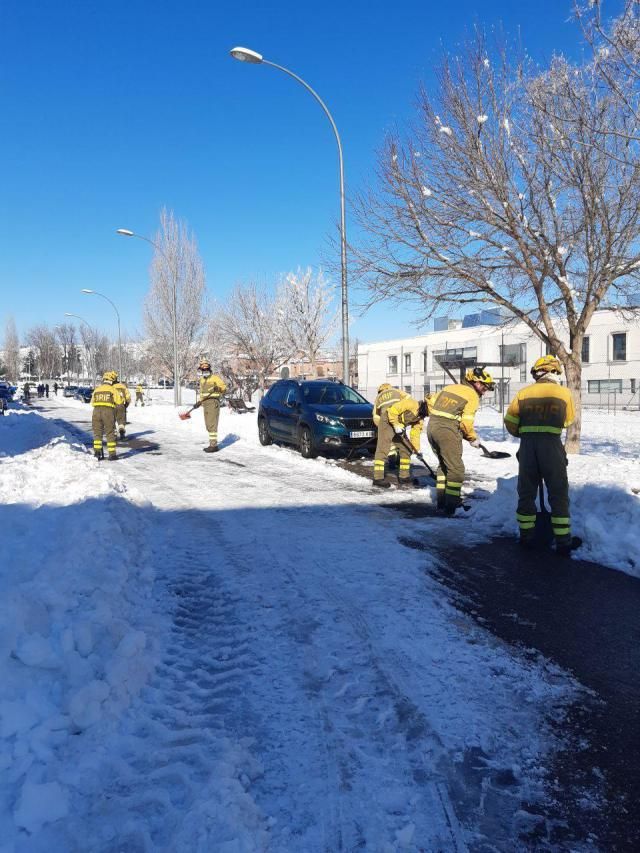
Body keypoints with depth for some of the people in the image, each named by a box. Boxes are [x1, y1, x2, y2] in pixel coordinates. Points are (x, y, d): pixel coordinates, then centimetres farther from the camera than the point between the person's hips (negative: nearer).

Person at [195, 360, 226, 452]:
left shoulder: (214, 378, -6)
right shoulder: (202, 380, 18)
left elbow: (224, 387, -11)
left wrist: (218, 388, -30)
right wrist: (199, 402, 23)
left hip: (213, 403, -8)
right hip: (205, 403, 8)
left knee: (212, 424, -11)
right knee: (208, 425, 11)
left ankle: (213, 445, -11)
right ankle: (212, 443, 18)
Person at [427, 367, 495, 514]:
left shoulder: (449, 387, 18)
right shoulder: (472, 396, -3)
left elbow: (431, 403, 18)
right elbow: (466, 422, -10)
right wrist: (473, 439, 5)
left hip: (431, 426, 8)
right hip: (447, 431, -8)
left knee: (443, 464, 21)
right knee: (456, 468, 2)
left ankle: (441, 501, 25)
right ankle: (451, 505, 1)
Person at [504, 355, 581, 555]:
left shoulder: (523, 393, 6)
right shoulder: (564, 393, 4)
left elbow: (510, 421, 6)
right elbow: (568, 421, 14)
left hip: (527, 446, 2)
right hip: (552, 445, -2)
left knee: (526, 492, 13)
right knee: (559, 495, 8)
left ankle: (526, 537, 20)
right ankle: (563, 542, 11)